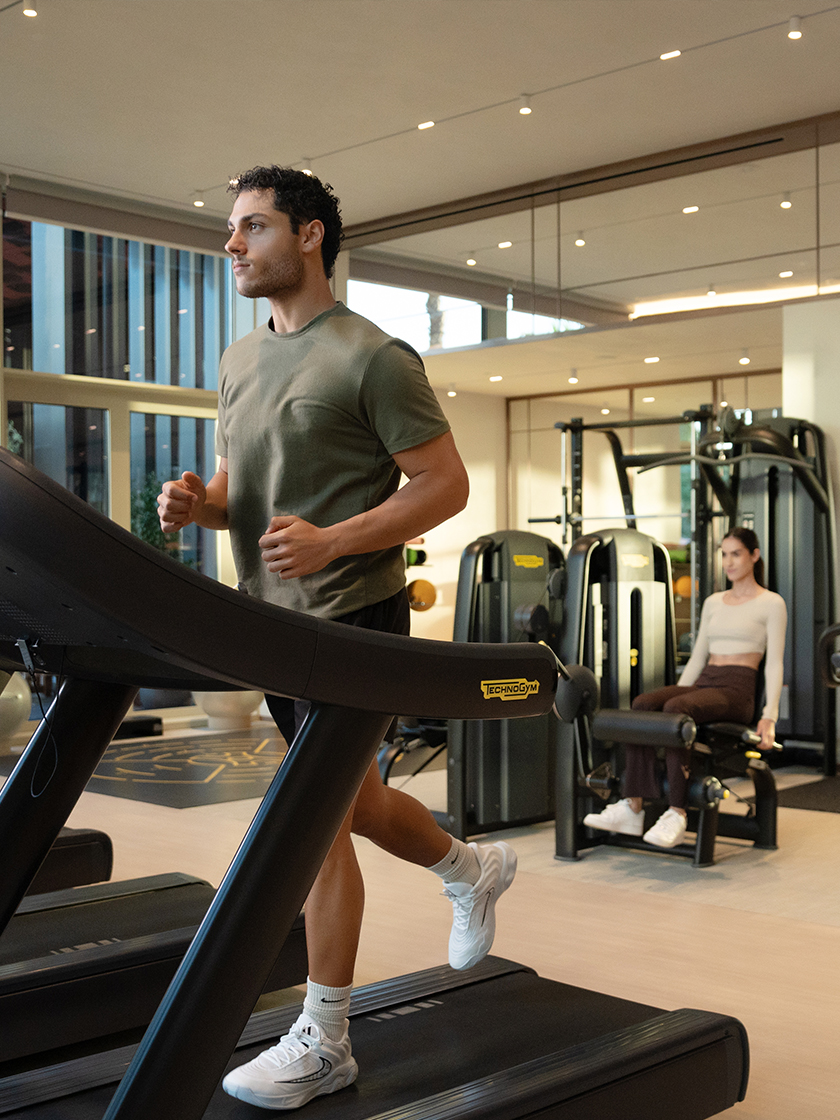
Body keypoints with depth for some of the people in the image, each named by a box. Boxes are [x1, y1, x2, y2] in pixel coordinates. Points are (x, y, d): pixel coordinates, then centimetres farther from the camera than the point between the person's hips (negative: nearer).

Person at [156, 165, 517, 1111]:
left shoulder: (372, 358, -10)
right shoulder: (238, 363, 14)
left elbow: (444, 485, -12)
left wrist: (332, 540, -24)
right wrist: (197, 501, -4)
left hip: (351, 615, -8)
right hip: (273, 617, 8)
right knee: (350, 799, 19)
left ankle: (323, 1043, 10)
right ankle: (475, 870, 45)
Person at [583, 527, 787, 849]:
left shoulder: (771, 604, 4)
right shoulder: (713, 602, 21)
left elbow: (774, 664, -3)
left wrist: (769, 716, -14)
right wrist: (675, 692, 11)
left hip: (737, 691, -6)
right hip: (702, 683, 6)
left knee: (676, 709, -36)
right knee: (642, 704, -26)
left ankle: (676, 814, -38)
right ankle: (632, 808, -31)